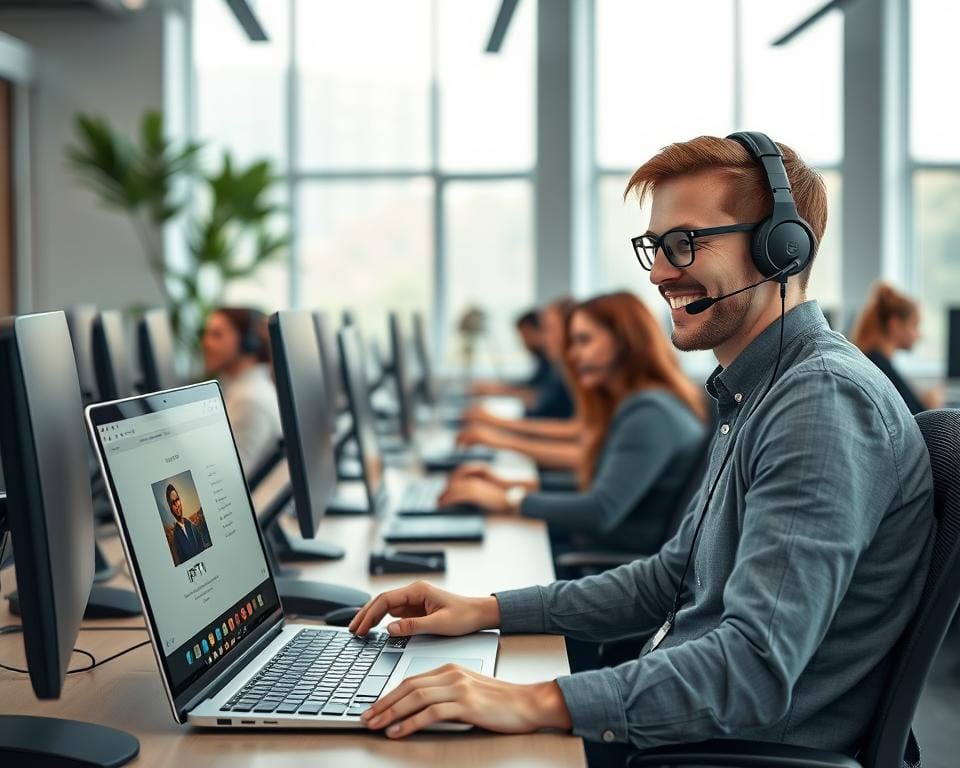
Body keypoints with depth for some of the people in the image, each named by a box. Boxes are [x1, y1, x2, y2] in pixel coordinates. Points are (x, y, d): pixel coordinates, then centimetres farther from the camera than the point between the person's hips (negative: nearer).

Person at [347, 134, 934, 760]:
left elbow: (757, 667, -29)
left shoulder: (825, 400, -20)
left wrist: (536, 703, -35)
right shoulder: (755, 396, 14)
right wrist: (488, 610, 11)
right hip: (683, 734, 9)